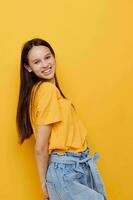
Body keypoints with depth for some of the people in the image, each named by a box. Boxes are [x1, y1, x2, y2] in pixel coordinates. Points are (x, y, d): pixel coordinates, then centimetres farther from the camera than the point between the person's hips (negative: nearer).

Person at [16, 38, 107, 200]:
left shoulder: (39, 88, 9)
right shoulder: (47, 89, -18)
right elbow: (40, 147, -20)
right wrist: (44, 184, -8)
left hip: (75, 166, 8)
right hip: (68, 169, -8)